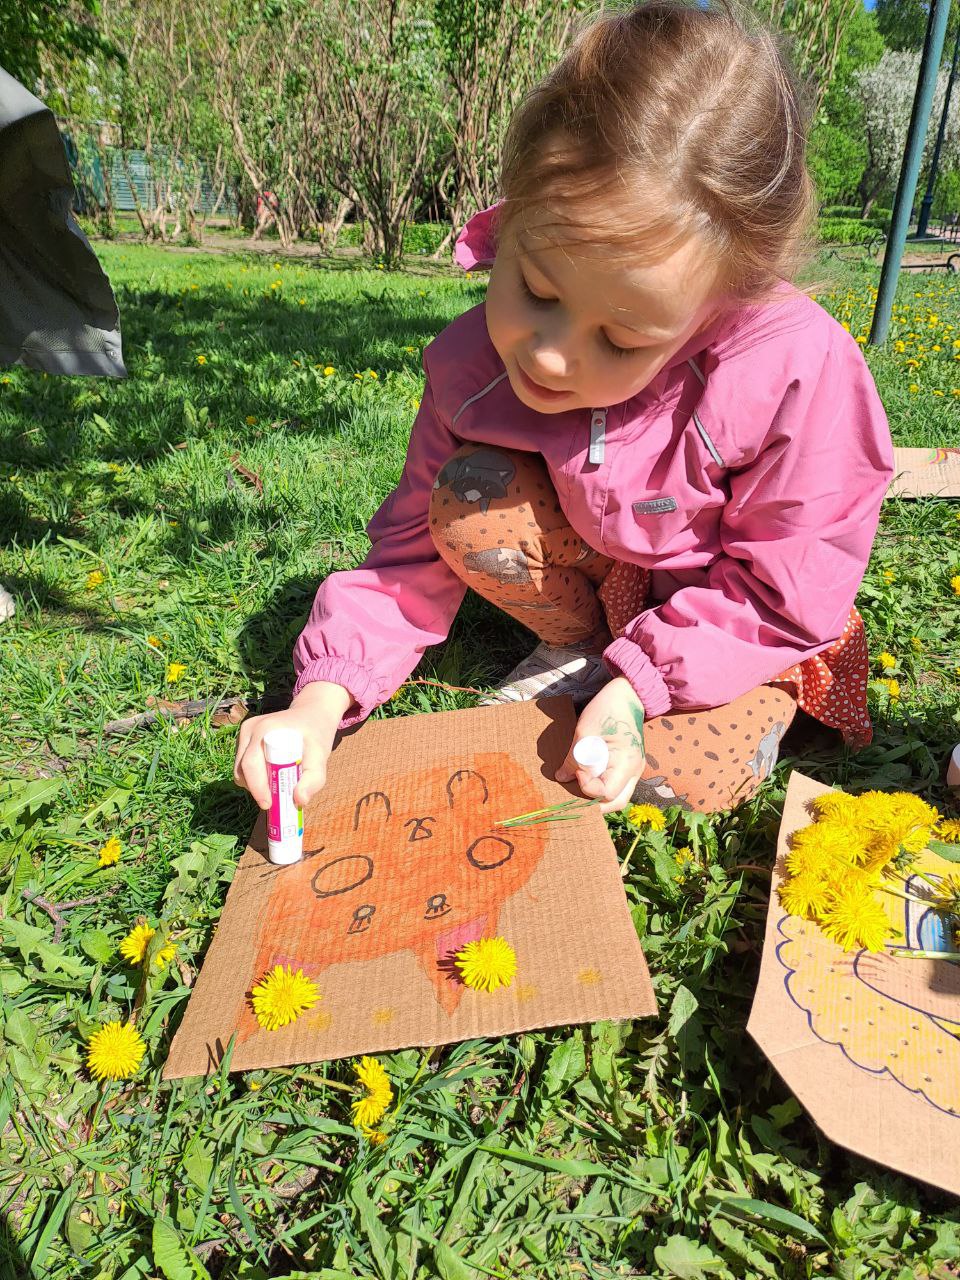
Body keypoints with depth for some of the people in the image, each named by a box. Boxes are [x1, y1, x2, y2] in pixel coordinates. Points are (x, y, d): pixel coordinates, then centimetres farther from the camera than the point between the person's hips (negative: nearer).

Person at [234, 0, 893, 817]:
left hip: (749, 614, -2)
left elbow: (788, 586, -20)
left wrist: (639, 683, -28)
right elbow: (414, 546, -14)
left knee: (691, 774, -26)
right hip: (600, 570, 3)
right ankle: (576, 647, 1)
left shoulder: (798, 371, -34)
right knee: (469, 497, -25)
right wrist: (323, 698, -25)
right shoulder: (476, 360, -23)